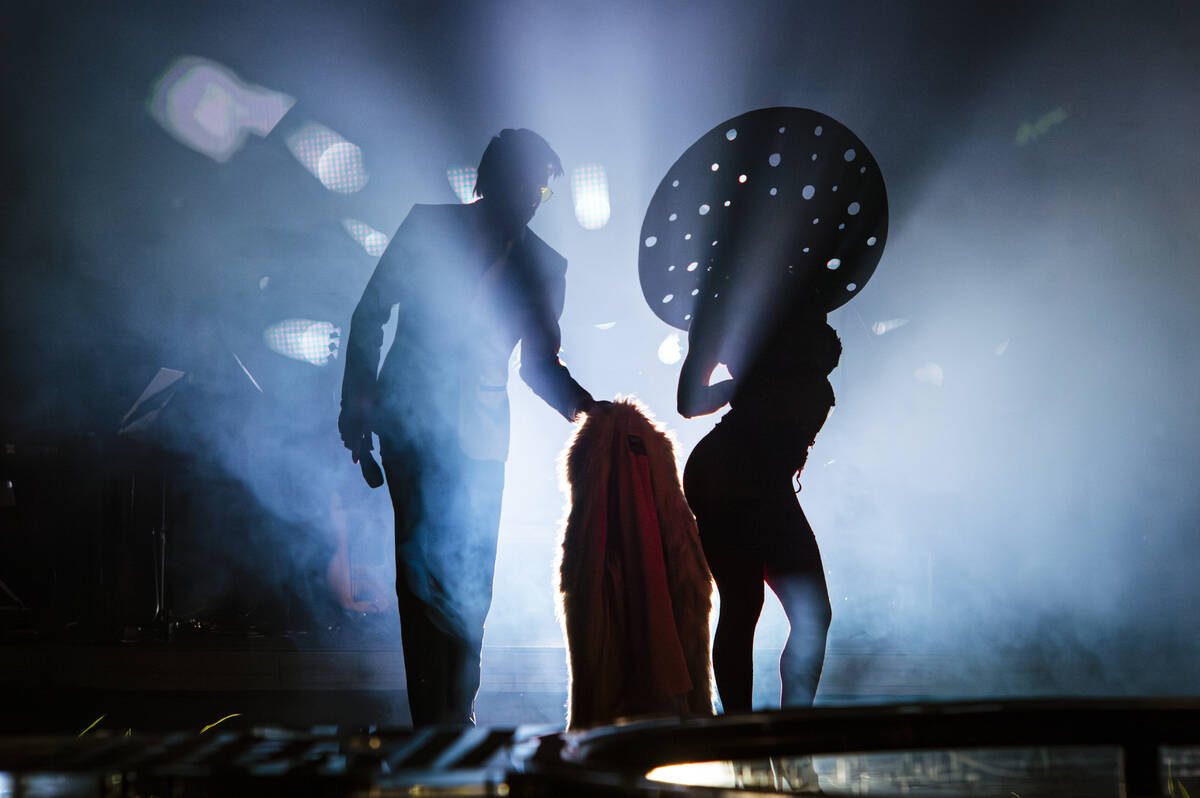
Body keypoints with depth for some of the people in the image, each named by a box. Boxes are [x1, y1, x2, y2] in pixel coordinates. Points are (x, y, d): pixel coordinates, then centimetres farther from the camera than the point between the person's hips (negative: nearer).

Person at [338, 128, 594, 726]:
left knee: (469, 580, -3)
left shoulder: (543, 266, 12)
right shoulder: (427, 227, 8)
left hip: (480, 434, 2)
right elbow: (370, 313, 10)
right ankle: (437, 725, 3)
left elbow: (539, 365, 15)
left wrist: (586, 409, -3)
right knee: (430, 567, -7)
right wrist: (358, 401, 3)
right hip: (410, 418, -1)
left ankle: (454, 716, 14)